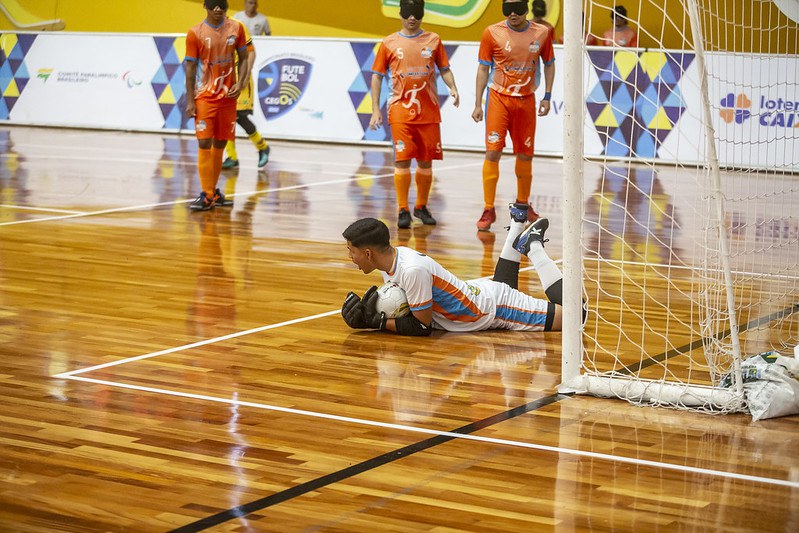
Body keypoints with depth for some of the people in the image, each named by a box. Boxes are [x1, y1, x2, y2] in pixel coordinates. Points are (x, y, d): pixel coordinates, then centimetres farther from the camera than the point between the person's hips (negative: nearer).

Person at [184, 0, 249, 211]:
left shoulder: (236, 28, 1)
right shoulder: (195, 33, -7)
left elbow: (243, 59, 8)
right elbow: (190, 68, -5)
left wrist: (240, 83, -8)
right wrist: (190, 101, -9)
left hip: (228, 95, 3)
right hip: (204, 97, -3)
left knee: (220, 144, 9)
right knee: (204, 143, -9)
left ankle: (214, 192, 19)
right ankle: (207, 195, -7)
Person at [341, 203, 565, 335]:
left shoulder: (412, 270, -37)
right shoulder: (391, 258, -11)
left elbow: (421, 326, -28)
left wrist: (377, 322, -25)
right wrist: (367, 315, -18)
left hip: (495, 308, -9)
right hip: (476, 293, 9)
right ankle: (517, 225, 38)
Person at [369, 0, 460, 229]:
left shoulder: (433, 40, 7)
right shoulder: (390, 43, 4)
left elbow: (444, 69, 11)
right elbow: (377, 76, 7)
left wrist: (452, 87, -10)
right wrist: (375, 109, 0)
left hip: (428, 111, 2)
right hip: (401, 111, -2)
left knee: (426, 160, 6)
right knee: (403, 159, -10)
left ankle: (421, 207, 21)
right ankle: (403, 210, -4)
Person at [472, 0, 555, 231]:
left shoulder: (541, 33, 0)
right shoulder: (492, 33, -6)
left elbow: (549, 64, 12)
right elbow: (483, 68, -1)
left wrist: (547, 96, 5)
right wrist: (478, 104, -3)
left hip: (526, 100, 2)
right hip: (499, 99, -2)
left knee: (525, 155, 9)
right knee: (493, 152, -9)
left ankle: (522, 204, 27)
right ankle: (489, 210, -3)